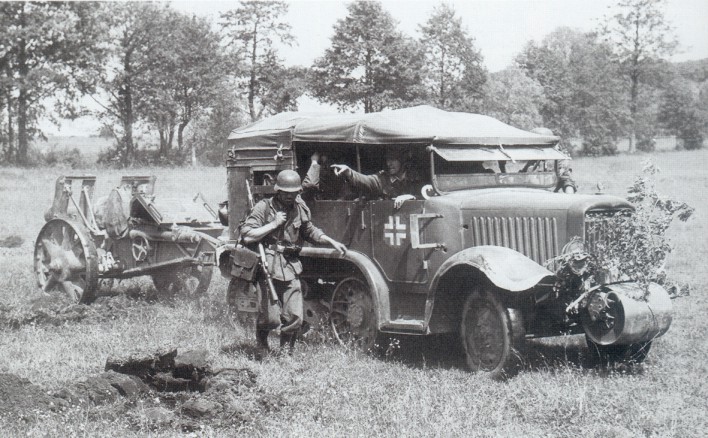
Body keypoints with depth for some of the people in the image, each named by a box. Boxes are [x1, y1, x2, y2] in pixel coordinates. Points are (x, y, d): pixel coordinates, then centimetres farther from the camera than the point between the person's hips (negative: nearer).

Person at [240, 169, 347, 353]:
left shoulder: (300, 209, 9)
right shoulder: (264, 207, -6)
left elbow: (310, 231, 28)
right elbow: (247, 236, -13)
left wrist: (332, 242, 18)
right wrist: (274, 224, -15)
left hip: (291, 268, 4)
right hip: (268, 267, -4)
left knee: (294, 318, -3)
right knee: (271, 318, -7)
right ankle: (261, 336, 27)